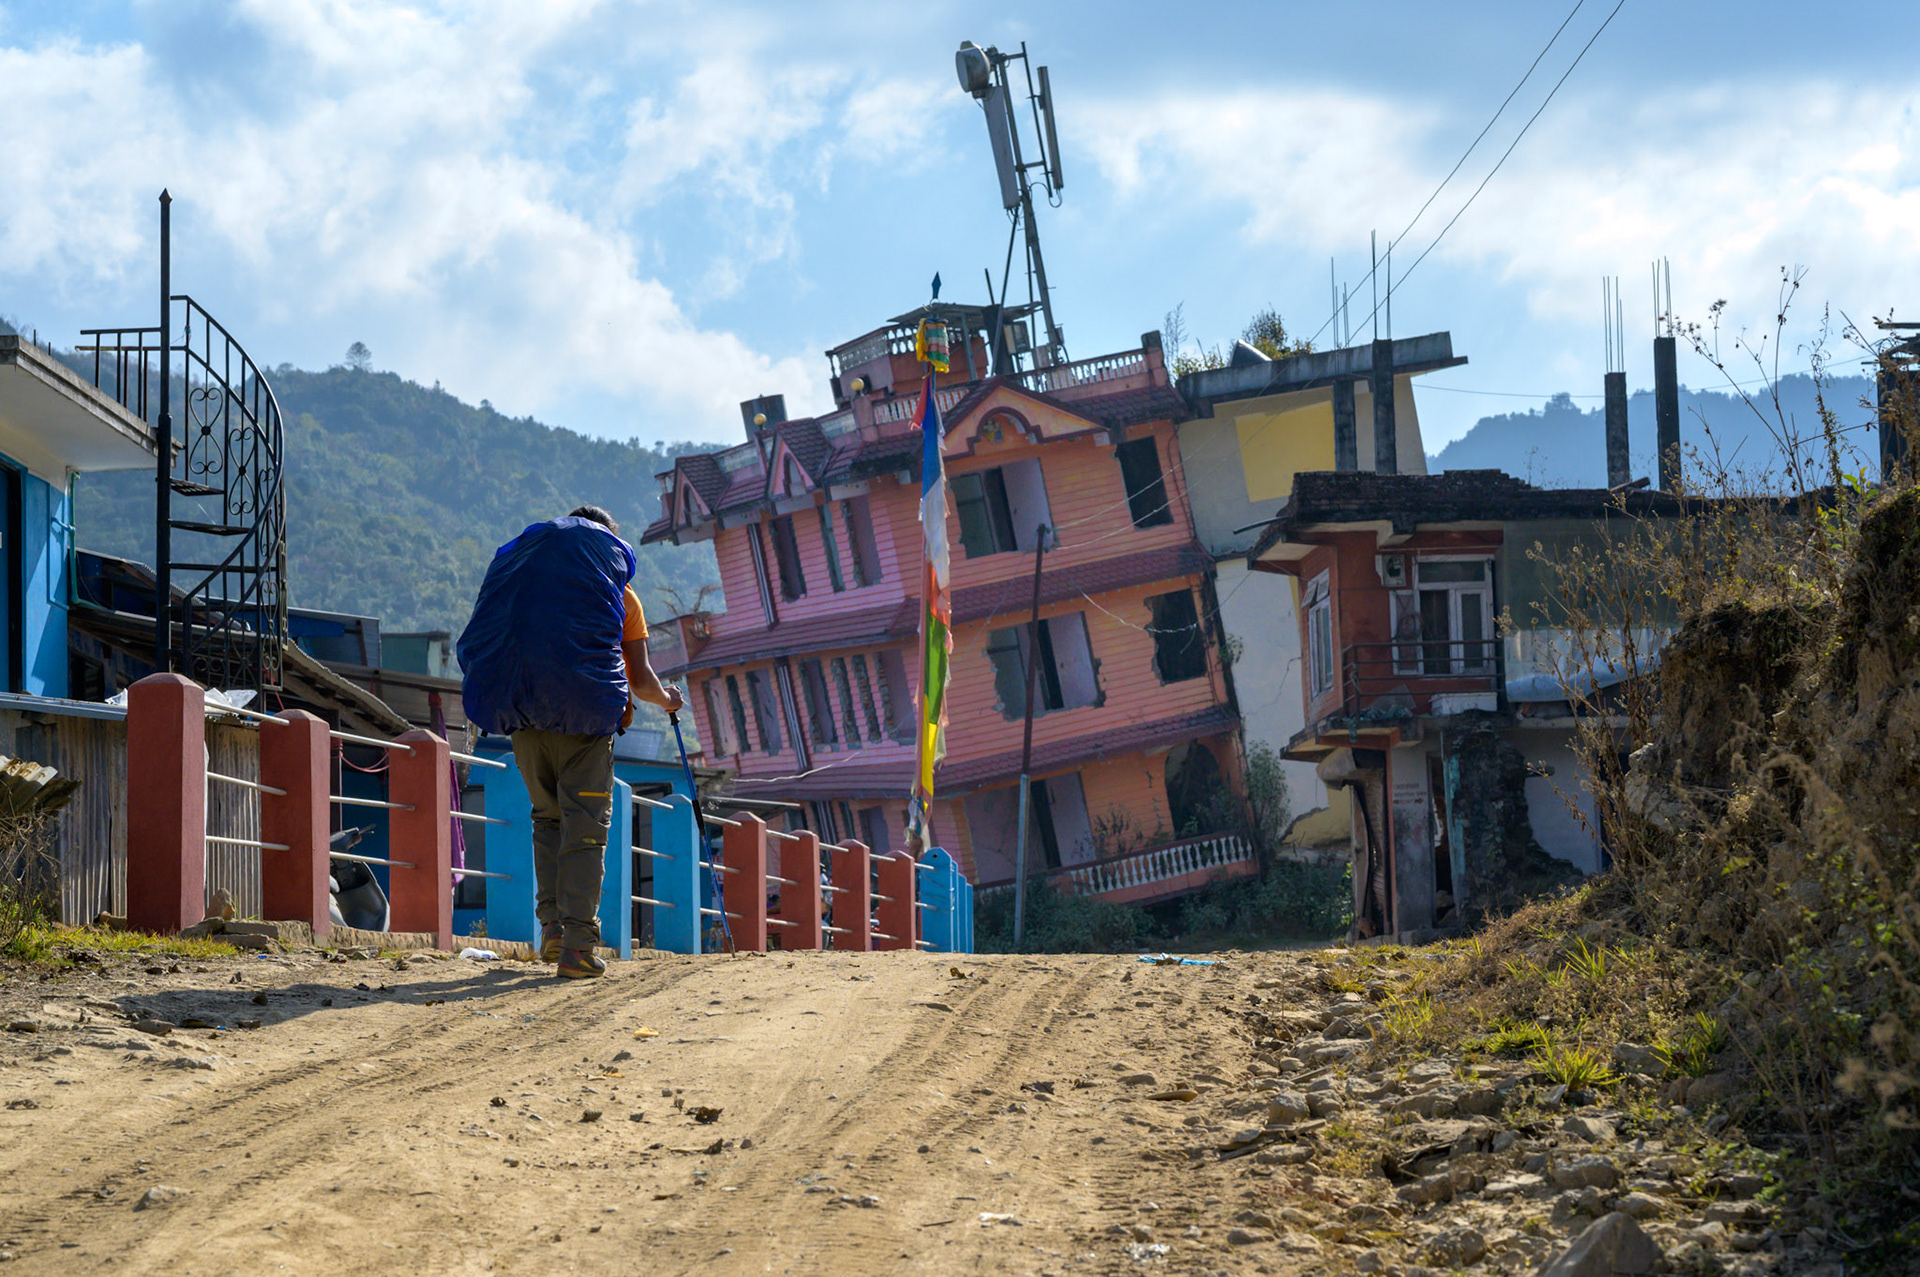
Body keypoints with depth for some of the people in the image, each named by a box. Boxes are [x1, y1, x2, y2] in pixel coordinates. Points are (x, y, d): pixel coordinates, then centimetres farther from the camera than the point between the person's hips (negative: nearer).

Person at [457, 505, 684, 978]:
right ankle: (577, 944, -11)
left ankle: (552, 925, 7)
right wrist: (667, 700, 32)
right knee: (585, 827, -2)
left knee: (548, 818, 19)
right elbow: (640, 679, 11)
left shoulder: (520, 569, 20)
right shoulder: (620, 593, 11)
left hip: (524, 717, 3)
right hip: (584, 718, -3)